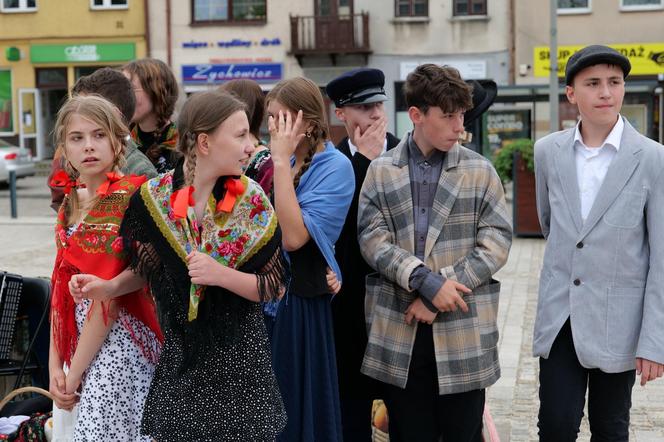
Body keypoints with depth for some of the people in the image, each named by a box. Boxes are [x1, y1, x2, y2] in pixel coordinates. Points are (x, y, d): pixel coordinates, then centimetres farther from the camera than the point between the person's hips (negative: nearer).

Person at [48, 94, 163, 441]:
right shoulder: (70, 204, 9)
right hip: (81, 345, 7)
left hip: (117, 343, -7)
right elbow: (62, 289, 9)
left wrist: (74, 373, -13)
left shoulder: (126, 198, -14)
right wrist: (55, 363, 2)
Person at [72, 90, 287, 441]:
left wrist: (221, 275, -23)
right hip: (178, 355, 1)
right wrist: (111, 287, -7)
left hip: (239, 357, -1)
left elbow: (274, 285, -8)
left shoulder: (252, 202, -10)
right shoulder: (154, 198, -7)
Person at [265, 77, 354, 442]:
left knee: (297, 407, 5)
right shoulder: (275, 160, 8)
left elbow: (294, 237, -24)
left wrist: (283, 162, -22)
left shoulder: (334, 166, -13)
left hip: (300, 303, -6)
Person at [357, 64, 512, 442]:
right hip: (399, 329, 1)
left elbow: (497, 241, -2)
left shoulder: (480, 170, 5)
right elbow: (373, 239, -3)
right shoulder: (381, 171, 6)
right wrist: (426, 281, -16)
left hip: (463, 330, 0)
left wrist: (444, 288, -11)